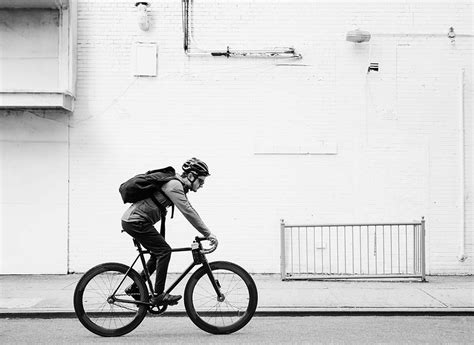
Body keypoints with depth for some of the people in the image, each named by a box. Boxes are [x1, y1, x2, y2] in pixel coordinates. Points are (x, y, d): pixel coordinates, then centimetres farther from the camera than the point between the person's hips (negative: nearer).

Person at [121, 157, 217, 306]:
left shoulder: (179, 186, 13)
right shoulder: (174, 185, -19)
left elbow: (190, 211, 19)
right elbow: (188, 212, -26)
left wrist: (206, 232, 13)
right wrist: (208, 234, -25)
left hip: (132, 220, 10)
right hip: (136, 221, -10)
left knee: (158, 253, 14)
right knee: (164, 251, -11)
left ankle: (135, 288, 23)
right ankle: (158, 295, -7)